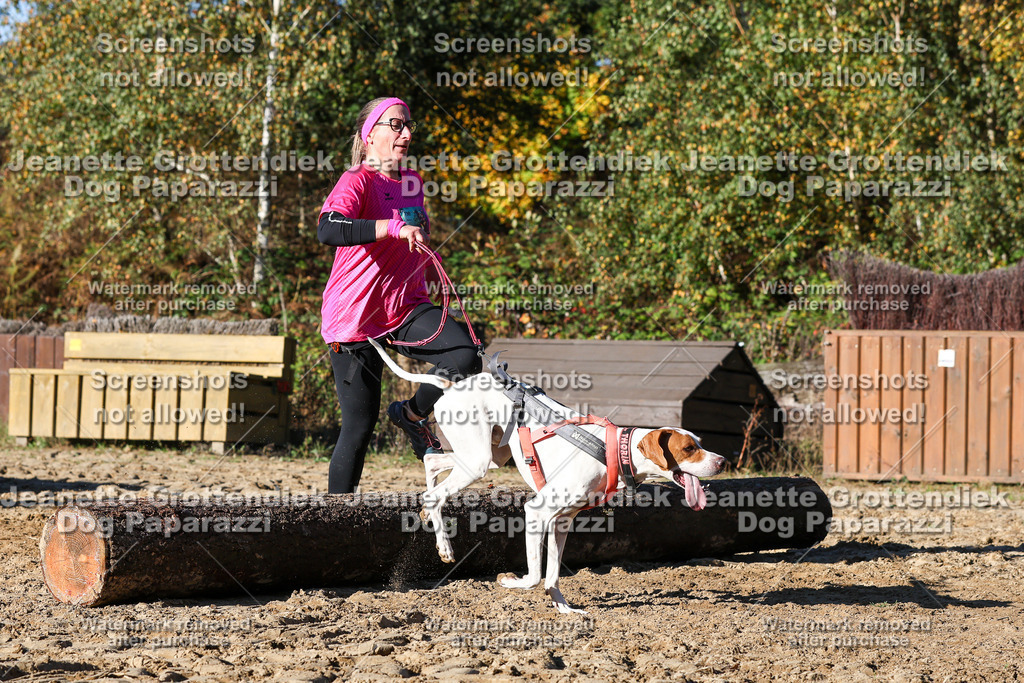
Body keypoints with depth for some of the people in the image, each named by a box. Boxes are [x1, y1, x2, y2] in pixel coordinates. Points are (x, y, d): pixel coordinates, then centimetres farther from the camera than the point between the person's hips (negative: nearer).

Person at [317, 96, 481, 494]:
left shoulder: (413, 183, 11)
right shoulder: (357, 182, -13)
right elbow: (328, 230, -34)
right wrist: (394, 227, -41)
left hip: (406, 310, 6)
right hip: (356, 317, -6)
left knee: (465, 359, -21)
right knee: (360, 425, -4)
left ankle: (411, 415, 6)